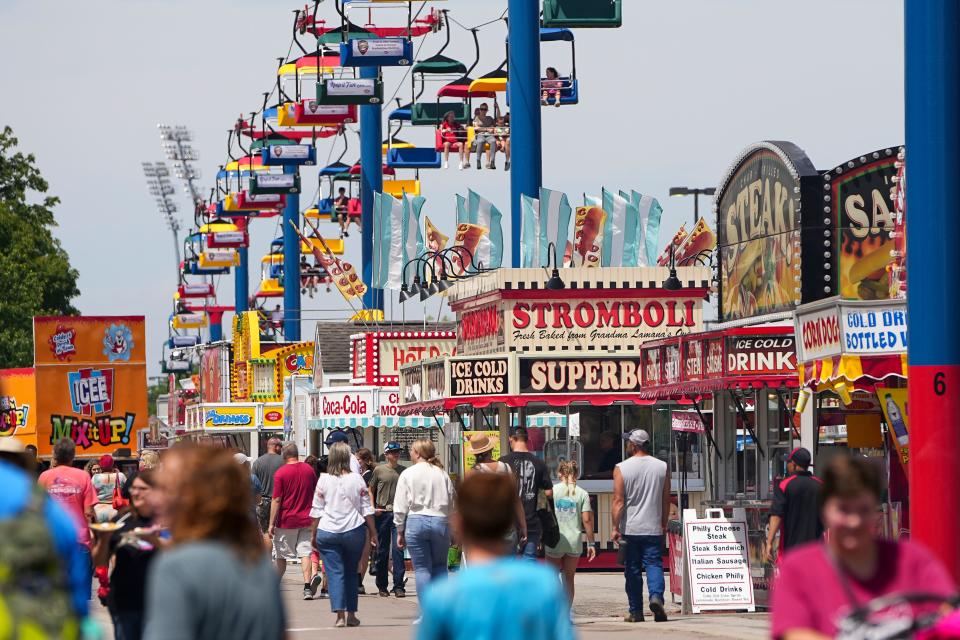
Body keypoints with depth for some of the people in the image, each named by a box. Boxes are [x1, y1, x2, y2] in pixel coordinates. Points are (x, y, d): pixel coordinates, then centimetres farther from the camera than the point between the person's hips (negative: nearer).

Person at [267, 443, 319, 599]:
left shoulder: (281, 472, -10)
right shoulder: (309, 470, 4)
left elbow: (276, 500, -12)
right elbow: (316, 495, 14)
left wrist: (271, 524, -8)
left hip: (286, 521, -3)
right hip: (306, 520, 3)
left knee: (281, 555, 9)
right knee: (305, 553, 0)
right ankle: (307, 586, -13)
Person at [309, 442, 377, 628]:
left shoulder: (324, 480, -3)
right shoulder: (357, 479, -1)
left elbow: (317, 511, -1)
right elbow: (367, 509, 2)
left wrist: (314, 534, 8)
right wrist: (373, 533, 11)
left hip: (328, 531, -1)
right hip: (354, 530, 1)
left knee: (334, 573, 0)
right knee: (351, 573, 14)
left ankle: (340, 615, -10)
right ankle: (351, 614, 16)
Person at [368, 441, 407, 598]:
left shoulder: (404, 471, 8)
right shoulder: (379, 470, 4)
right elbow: (371, 490, 12)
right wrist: (372, 507, 0)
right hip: (382, 513, 0)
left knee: (398, 549, -7)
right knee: (382, 551, 6)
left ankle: (398, 586, -6)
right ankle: (382, 586, 16)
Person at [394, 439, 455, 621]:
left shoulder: (408, 474, -1)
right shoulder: (442, 474, 7)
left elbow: (400, 507, -1)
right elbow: (451, 503, 8)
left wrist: (400, 531, 7)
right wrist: (451, 532, 14)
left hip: (416, 521, -2)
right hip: (440, 522, 2)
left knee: (421, 568, 2)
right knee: (440, 566, 13)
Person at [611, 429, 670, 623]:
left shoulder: (621, 468, -6)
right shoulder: (662, 467, 3)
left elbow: (618, 501, -9)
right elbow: (666, 499, 7)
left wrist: (615, 527, -6)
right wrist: (663, 524, 17)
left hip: (629, 529, -1)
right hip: (653, 528, 1)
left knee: (632, 570, 6)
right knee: (654, 564, 2)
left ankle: (636, 612, 8)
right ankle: (656, 596, -23)